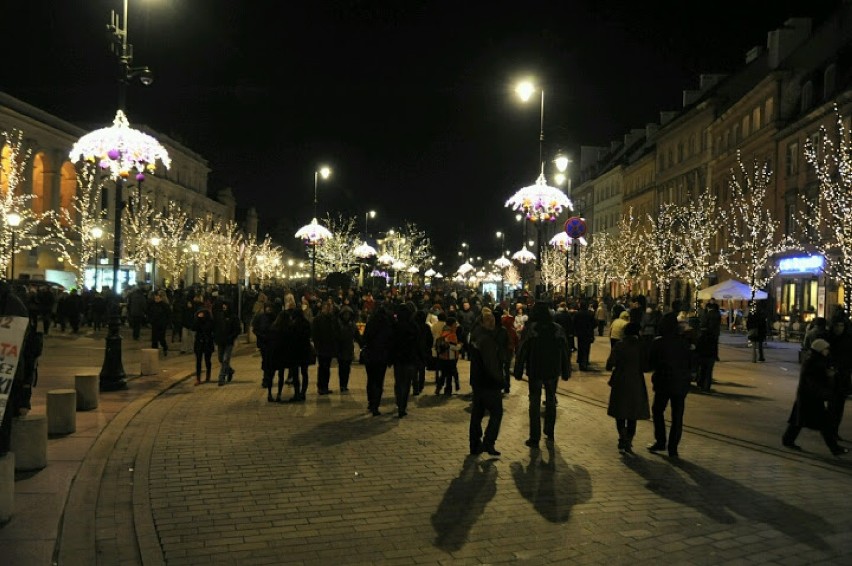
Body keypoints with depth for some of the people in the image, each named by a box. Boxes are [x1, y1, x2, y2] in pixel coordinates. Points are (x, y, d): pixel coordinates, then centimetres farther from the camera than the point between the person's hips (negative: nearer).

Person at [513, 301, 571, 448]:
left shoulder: (529, 328, -11)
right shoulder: (558, 328, -3)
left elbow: (522, 351, -10)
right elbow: (564, 351, 2)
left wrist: (518, 371, -3)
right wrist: (566, 372, 10)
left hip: (535, 371, -3)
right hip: (553, 371, 3)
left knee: (535, 403, 3)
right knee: (551, 401, 18)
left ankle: (534, 438, 1)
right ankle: (550, 433, 27)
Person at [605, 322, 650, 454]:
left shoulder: (619, 345, -7)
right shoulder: (641, 346, -8)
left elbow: (610, 365, -12)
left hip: (620, 383, 0)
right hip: (636, 384, 0)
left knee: (620, 413, 13)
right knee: (633, 415, 11)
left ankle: (622, 436, -5)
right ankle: (628, 442, 10)